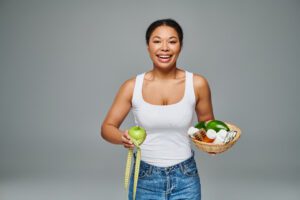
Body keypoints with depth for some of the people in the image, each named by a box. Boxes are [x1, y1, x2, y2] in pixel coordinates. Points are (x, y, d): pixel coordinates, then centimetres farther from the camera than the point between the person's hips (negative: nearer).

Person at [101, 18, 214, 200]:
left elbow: (207, 123, 7)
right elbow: (107, 127, -1)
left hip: (185, 179, 0)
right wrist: (123, 138, -22)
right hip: (145, 179, 0)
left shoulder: (197, 84, -8)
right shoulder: (132, 86, -8)